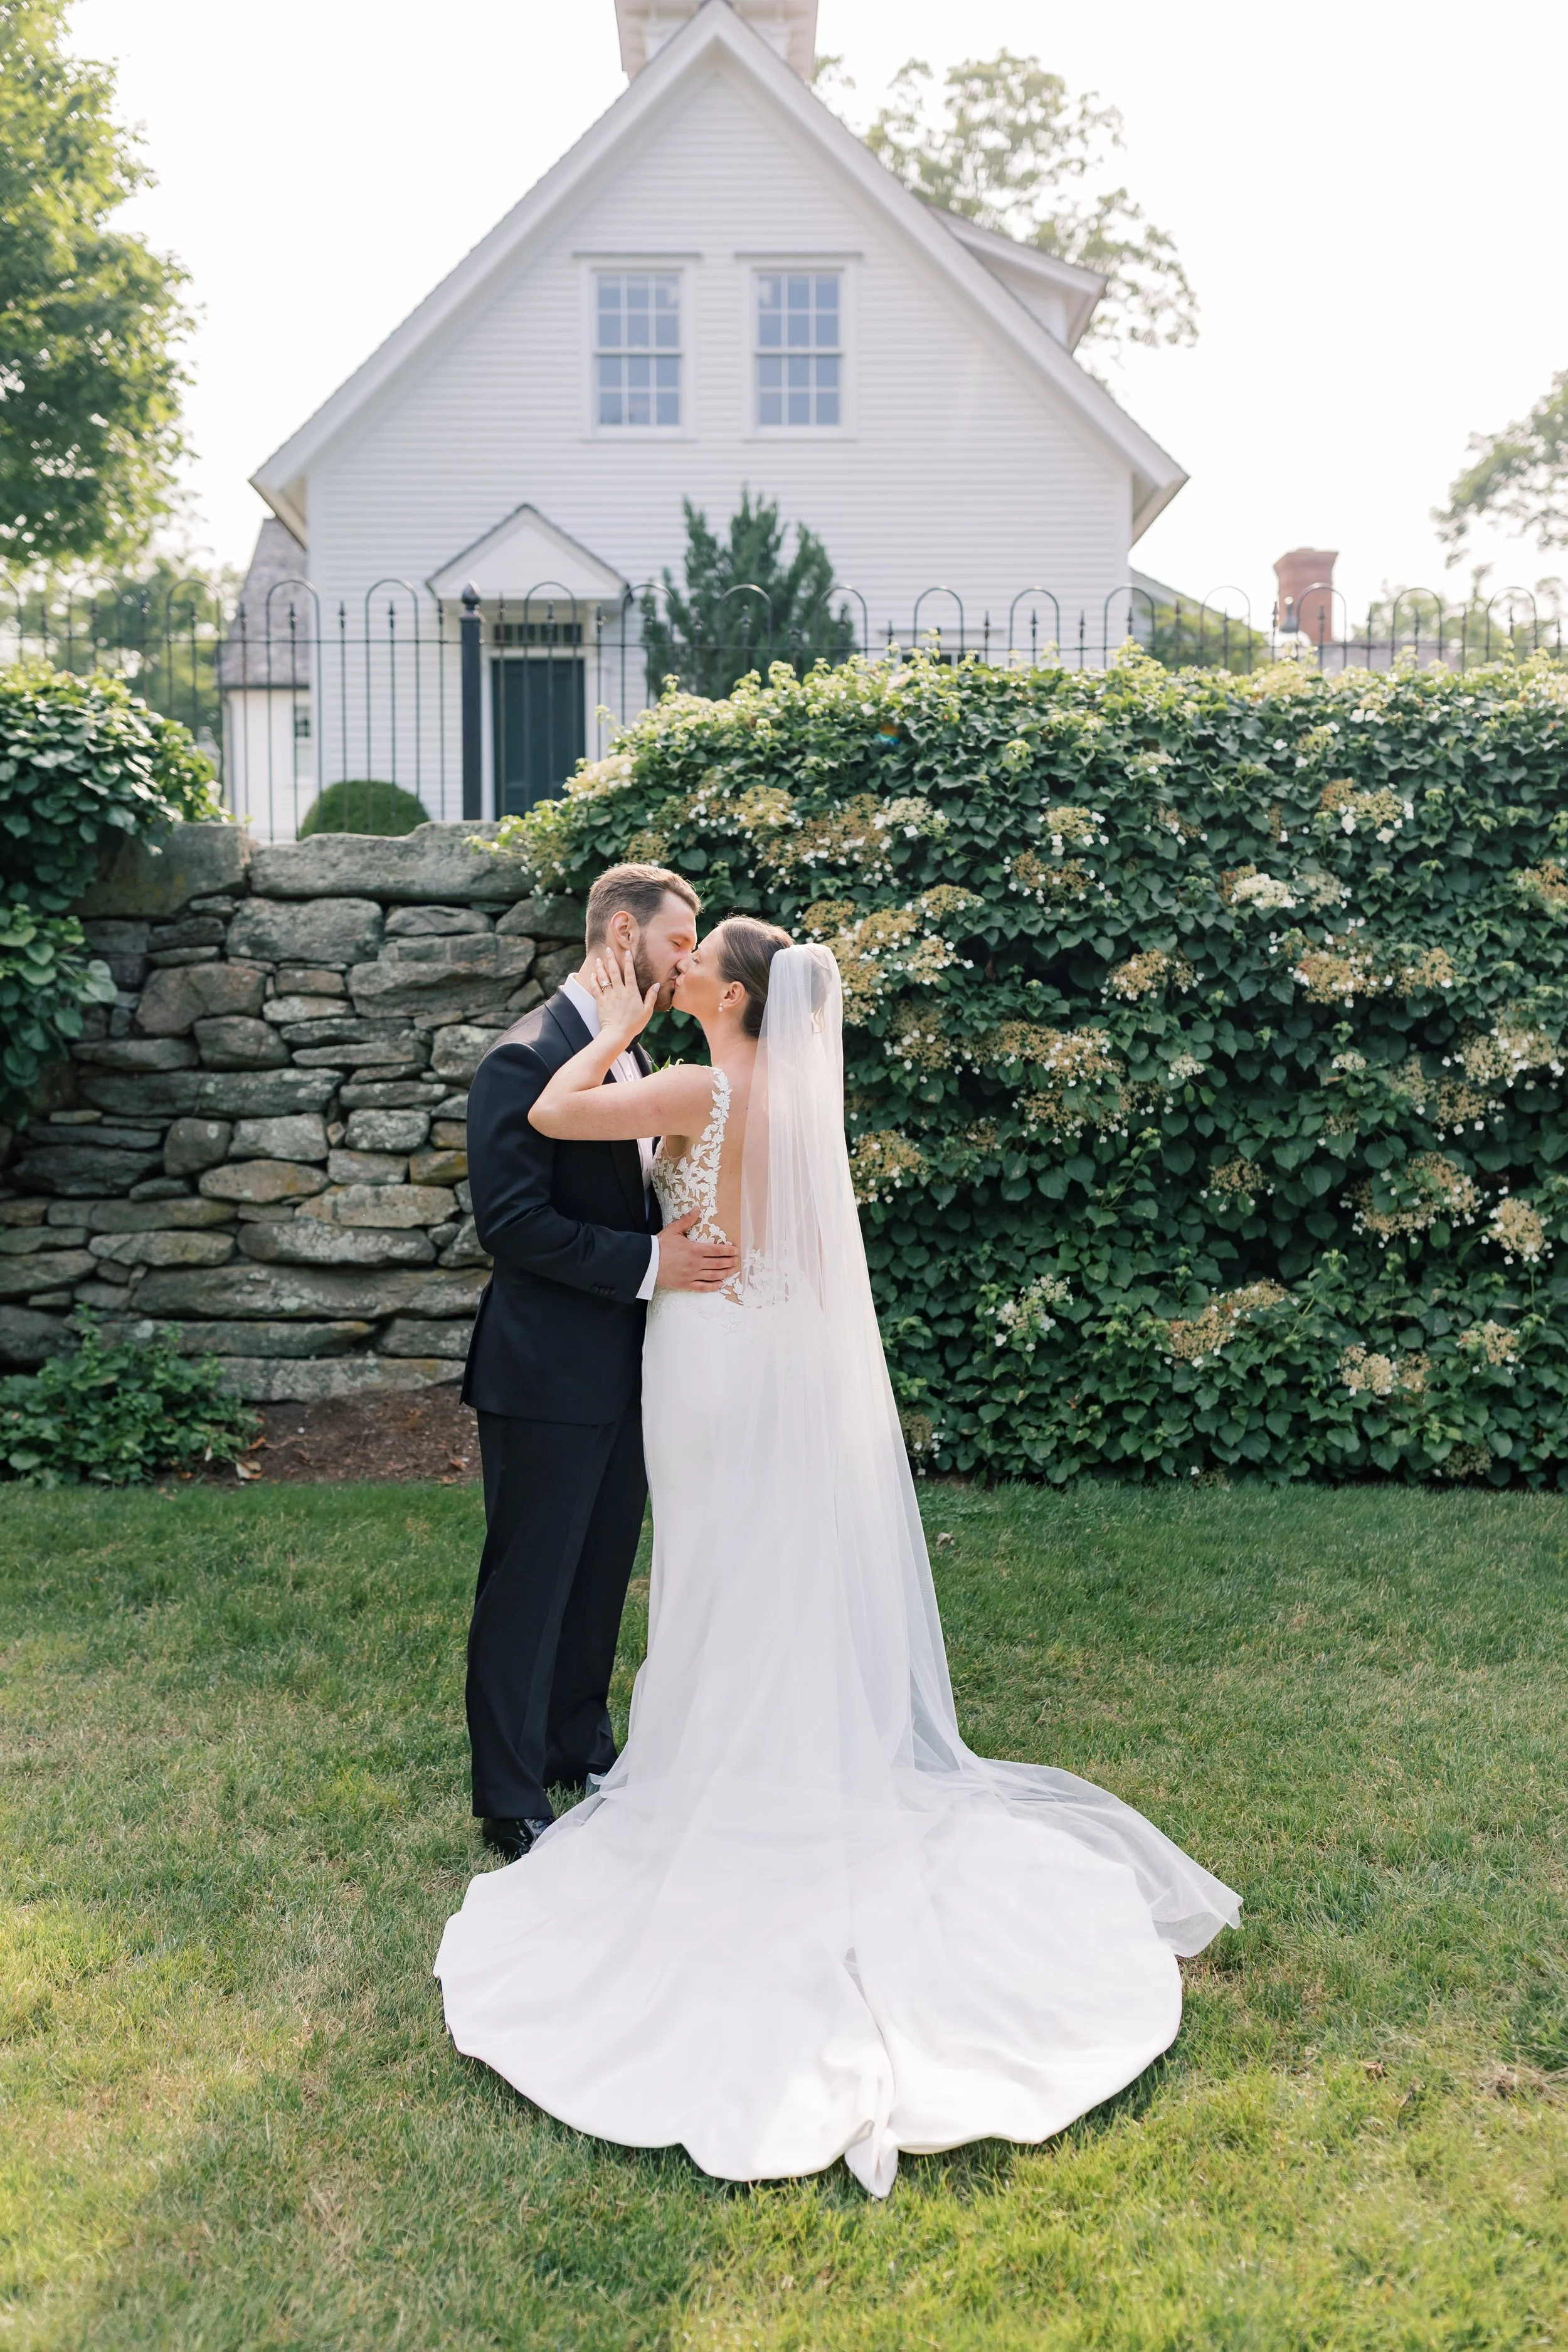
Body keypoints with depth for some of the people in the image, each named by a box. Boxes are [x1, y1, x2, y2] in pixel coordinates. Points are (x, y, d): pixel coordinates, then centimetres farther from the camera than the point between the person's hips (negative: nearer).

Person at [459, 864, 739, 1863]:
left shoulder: (635, 1057, 13)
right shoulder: (528, 1059, -16)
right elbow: (511, 1222, -22)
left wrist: (687, 1247, 2)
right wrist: (648, 1264, -23)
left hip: (625, 1370, 9)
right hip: (549, 1376, -9)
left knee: (604, 1574, 19)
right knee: (529, 1586, 4)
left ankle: (579, 1750, 36)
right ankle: (511, 1800, 17)